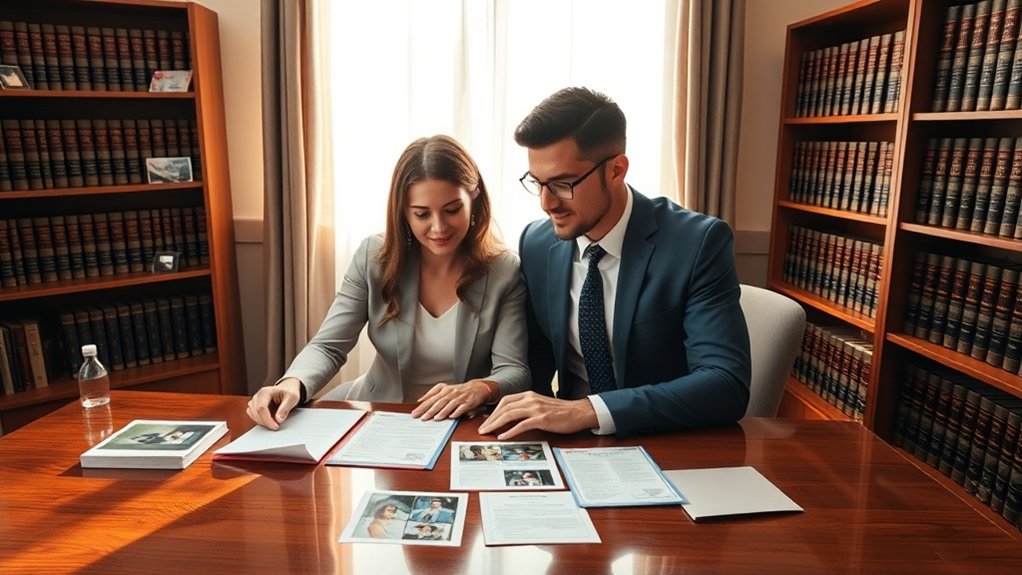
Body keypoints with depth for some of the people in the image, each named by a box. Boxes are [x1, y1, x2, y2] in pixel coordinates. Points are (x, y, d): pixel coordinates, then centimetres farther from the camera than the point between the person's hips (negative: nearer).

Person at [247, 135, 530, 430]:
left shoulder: (505, 272, -11)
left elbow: (515, 370, -12)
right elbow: (328, 347, -7)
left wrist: (482, 389, -35)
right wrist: (293, 383, -28)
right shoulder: (374, 258, -6)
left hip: (466, 428, 0)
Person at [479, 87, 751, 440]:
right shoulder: (535, 244, -2)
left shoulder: (699, 244, -15)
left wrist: (588, 410, -30)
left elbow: (727, 385, -22)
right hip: (572, 445, 3)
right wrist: (519, 414, -11)